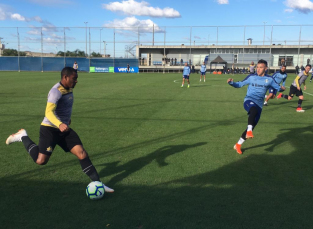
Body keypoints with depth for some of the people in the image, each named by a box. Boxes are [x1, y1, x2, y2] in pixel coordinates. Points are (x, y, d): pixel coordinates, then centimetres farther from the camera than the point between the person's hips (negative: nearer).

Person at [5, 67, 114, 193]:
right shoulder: (56, 91, -20)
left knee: (82, 153, -5)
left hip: (64, 129, 7)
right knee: (41, 160, -7)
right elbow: (49, 112, -31)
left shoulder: (69, 89, 8)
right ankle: (23, 136, 17)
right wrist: (60, 124, -45)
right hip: (50, 129, -7)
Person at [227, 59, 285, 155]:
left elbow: (277, 87, 13)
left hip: (259, 104, 3)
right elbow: (240, 84, 8)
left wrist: (281, 88, -11)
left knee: (252, 127, 3)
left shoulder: (269, 79, 6)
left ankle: (238, 145, 16)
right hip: (249, 100, -3)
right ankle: (249, 131, -38)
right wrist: (231, 83, -11)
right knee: (254, 110, -42)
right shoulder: (251, 77, 3)